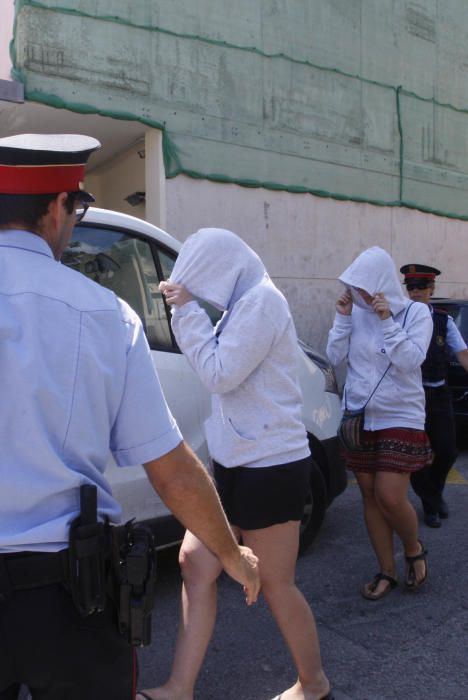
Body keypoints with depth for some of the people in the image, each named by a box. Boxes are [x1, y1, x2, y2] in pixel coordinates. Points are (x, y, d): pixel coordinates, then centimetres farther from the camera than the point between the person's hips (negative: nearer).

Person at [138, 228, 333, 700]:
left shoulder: (261, 299, -15)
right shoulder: (243, 303, 14)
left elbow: (219, 374, -17)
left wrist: (188, 311, -12)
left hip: (269, 467, -10)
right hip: (238, 464, 10)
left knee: (275, 585, 6)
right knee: (195, 564, 8)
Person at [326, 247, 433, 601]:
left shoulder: (416, 313, -6)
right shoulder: (357, 312, 1)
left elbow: (411, 361, -17)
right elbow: (336, 357, -1)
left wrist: (387, 321, -23)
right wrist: (343, 318, -11)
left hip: (400, 419, -4)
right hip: (359, 418, 4)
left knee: (390, 498, -10)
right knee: (371, 497, 8)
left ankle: (414, 549, 22)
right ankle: (388, 572, 24)